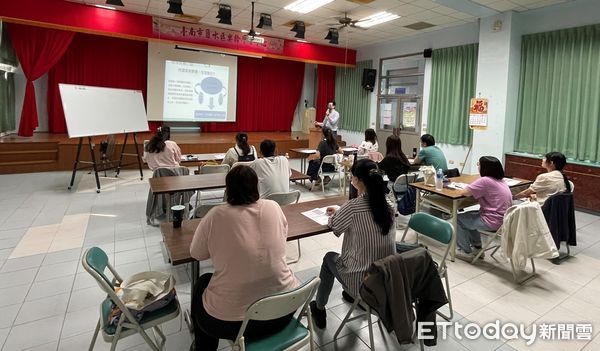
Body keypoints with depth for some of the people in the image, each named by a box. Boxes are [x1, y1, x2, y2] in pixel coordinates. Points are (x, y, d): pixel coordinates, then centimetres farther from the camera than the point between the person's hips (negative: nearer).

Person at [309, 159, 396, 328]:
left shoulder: (353, 206, -22)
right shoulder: (387, 205, -4)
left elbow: (334, 225, -2)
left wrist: (335, 214, 19)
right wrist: (340, 212, 20)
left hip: (362, 281, -5)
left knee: (329, 257, 22)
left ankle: (319, 308, 39)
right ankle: (354, 295, 50)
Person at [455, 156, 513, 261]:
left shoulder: (485, 181, -20)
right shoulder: (500, 181, 8)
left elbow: (463, 192, -19)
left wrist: (468, 189, 0)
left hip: (493, 223, -9)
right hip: (504, 220, 9)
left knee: (459, 218, 8)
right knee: (469, 216, 26)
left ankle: (466, 252, 16)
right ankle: (477, 247, 31)